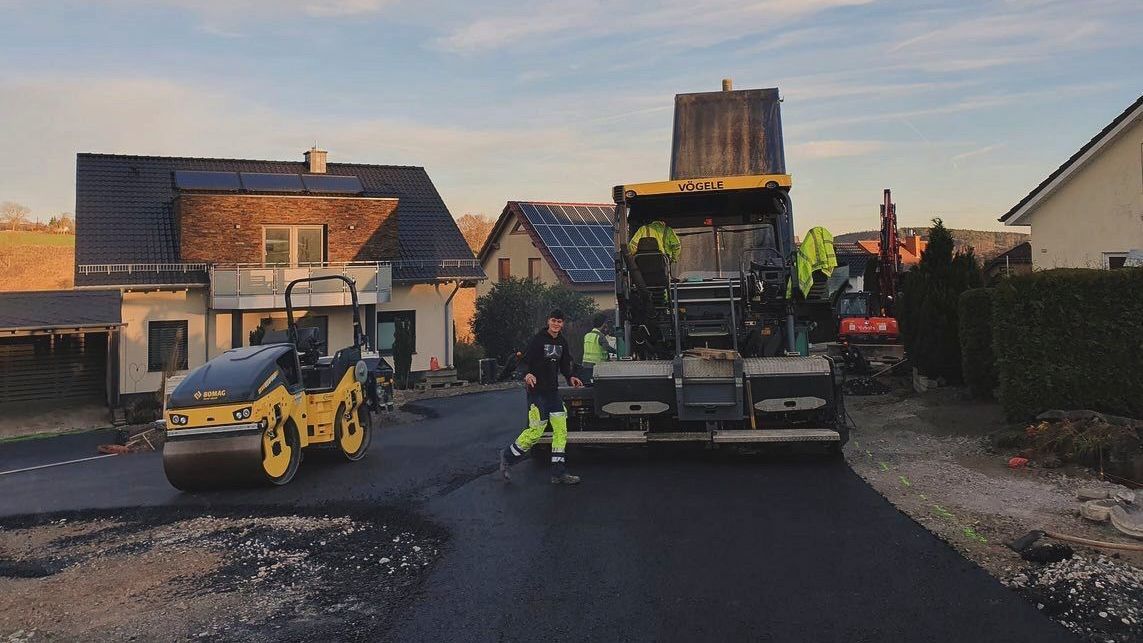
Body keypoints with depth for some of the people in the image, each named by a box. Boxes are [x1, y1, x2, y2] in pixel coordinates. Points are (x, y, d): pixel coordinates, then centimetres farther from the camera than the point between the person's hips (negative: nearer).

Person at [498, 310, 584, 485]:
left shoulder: (562, 342, 9)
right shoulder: (538, 340, -12)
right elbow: (524, 360, -16)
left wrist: (570, 378, 1)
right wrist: (527, 374, -35)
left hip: (553, 391, 7)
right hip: (537, 391, -7)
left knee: (561, 429, 3)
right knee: (536, 431, -5)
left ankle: (559, 473, 9)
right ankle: (507, 456, 17)